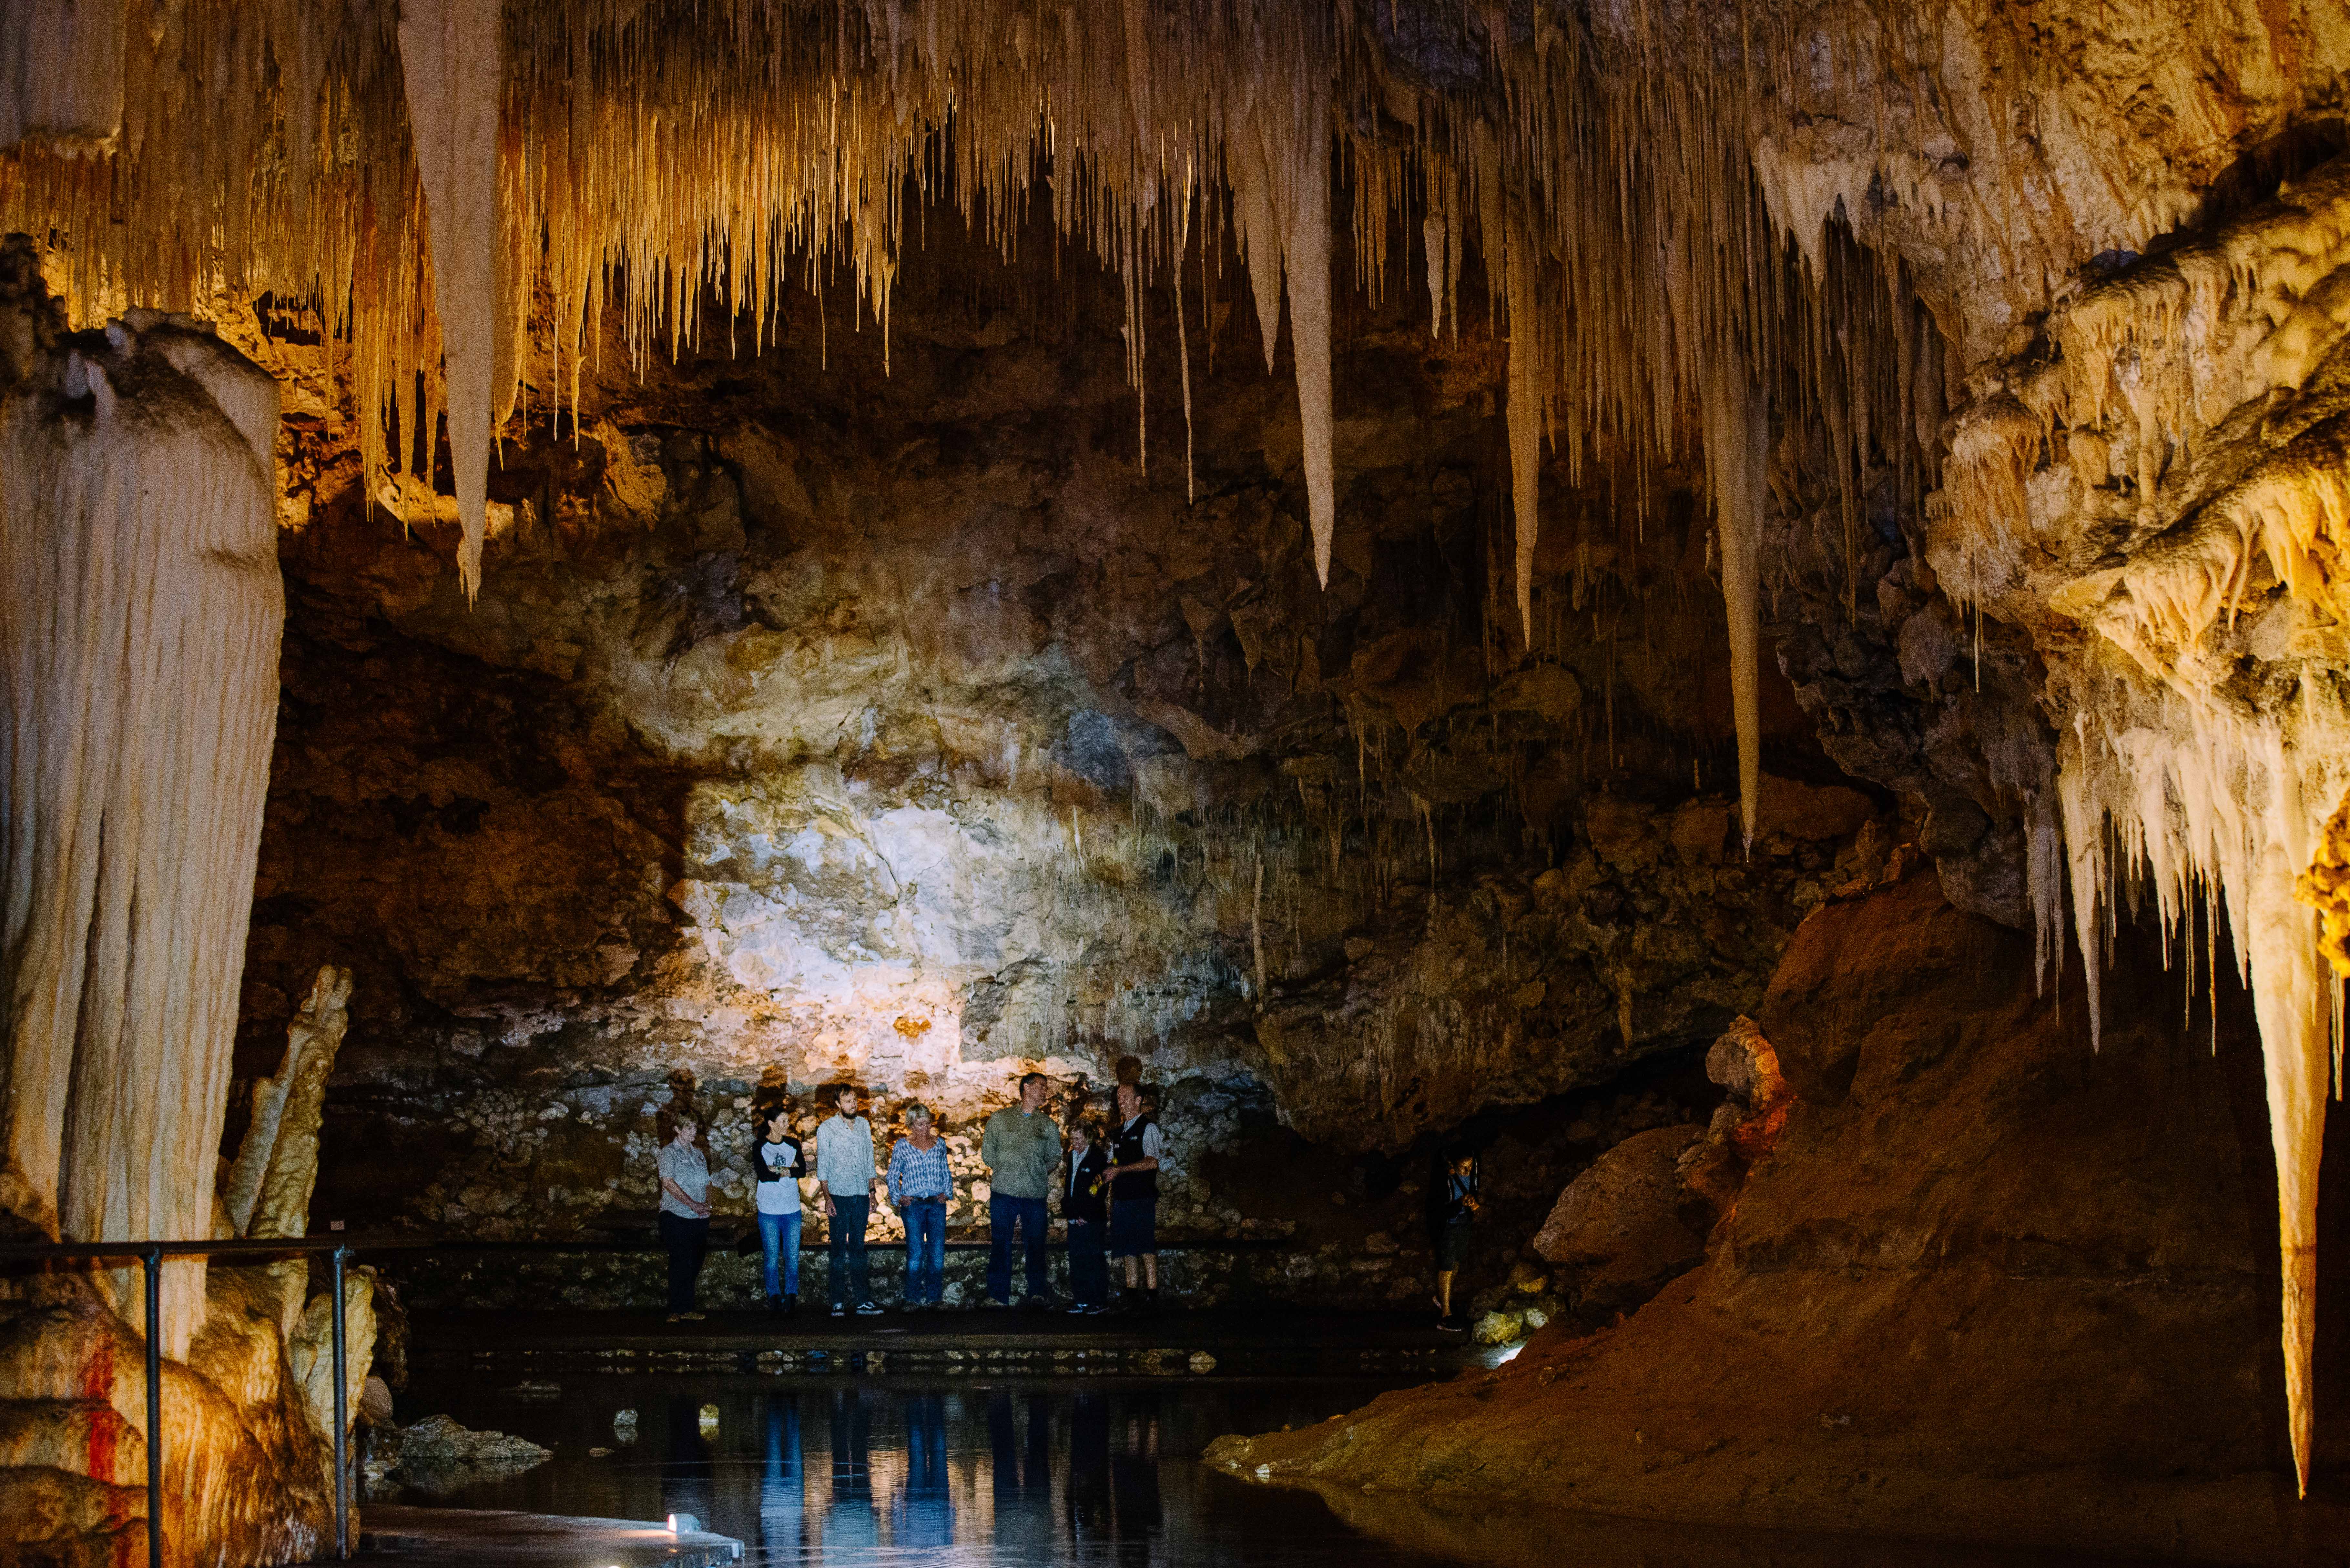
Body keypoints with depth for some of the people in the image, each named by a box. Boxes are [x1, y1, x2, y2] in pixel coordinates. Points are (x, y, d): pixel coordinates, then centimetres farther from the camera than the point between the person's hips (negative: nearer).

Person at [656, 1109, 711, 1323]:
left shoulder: (698, 1153, 17)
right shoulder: (669, 1152, -4)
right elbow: (668, 1183, -14)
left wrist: (707, 1203, 0)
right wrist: (692, 1204, -19)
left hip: (699, 1217, 7)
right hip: (677, 1216, -7)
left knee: (694, 1265, 8)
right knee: (682, 1264, -8)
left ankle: (682, 1311, 16)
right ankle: (682, 1311, -4)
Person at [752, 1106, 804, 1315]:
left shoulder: (793, 1144, 10)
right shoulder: (760, 1145, 0)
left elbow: (802, 1171, -3)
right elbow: (763, 1174, -14)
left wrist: (777, 1169, -11)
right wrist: (789, 1171, -6)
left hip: (792, 1210, 3)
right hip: (769, 1211, -3)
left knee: (793, 1258, -2)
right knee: (772, 1258, 0)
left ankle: (791, 1298, 1)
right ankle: (775, 1299, 7)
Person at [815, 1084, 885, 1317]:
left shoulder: (864, 1125, 11)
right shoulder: (826, 1129, -2)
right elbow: (822, 1166, -3)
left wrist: (873, 1192, 12)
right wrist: (827, 1197, -10)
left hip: (861, 1195, 4)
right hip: (839, 1195, -4)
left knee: (858, 1248, 6)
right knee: (839, 1248, -1)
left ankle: (860, 1300, 7)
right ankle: (839, 1302, 2)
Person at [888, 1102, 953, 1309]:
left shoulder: (939, 1144, 9)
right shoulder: (902, 1146, 2)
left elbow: (947, 1172, 17)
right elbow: (893, 1175, 8)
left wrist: (947, 1193, 3)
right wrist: (898, 1198, -1)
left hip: (937, 1204, 3)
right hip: (913, 1205, -3)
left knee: (938, 1254, 0)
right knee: (916, 1254, -6)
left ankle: (933, 1297, 9)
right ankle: (914, 1300, 1)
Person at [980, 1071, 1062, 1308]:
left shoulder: (1048, 1125, 14)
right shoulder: (1000, 1119, 10)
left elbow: (1054, 1157, 17)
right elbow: (988, 1153, 9)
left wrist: (1040, 1172, 3)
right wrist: (1006, 1170, 0)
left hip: (1035, 1194, 2)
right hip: (1004, 1192, -2)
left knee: (1036, 1245, 0)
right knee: (1001, 1246, -1)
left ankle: (1038, 1294, 8)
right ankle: (998, 1296, 3)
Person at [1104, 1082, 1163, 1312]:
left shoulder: (1148, 1128, -2)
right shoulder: (1118, 1133, 20)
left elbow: (1152, 1162, -14)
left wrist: (1121, 1170, -19)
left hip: (1143, 1198, -7)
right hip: (1122, 1197, 7)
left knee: (1145, 1246, -11)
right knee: (1128, 1249, 5)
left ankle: (1151, 1294, -10)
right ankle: (1132, 1293, 8)